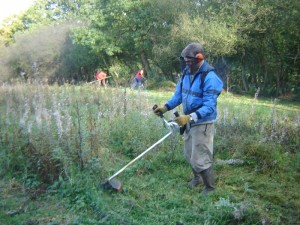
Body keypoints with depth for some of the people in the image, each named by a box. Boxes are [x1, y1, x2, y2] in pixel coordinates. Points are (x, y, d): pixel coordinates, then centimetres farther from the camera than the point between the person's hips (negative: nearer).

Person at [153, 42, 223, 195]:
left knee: (200, 159, 0)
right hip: (189, 121, 8)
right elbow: (178, 95, 9)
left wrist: (190, 117, -37)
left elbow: (209, 106, -27)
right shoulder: (186, 73, 2)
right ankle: (198, 178, 47)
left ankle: (210, 188, 22)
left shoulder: (209, 77, -23)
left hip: (203, 123, -8)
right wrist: (165, 107, -6)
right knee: (189, 154, 22)